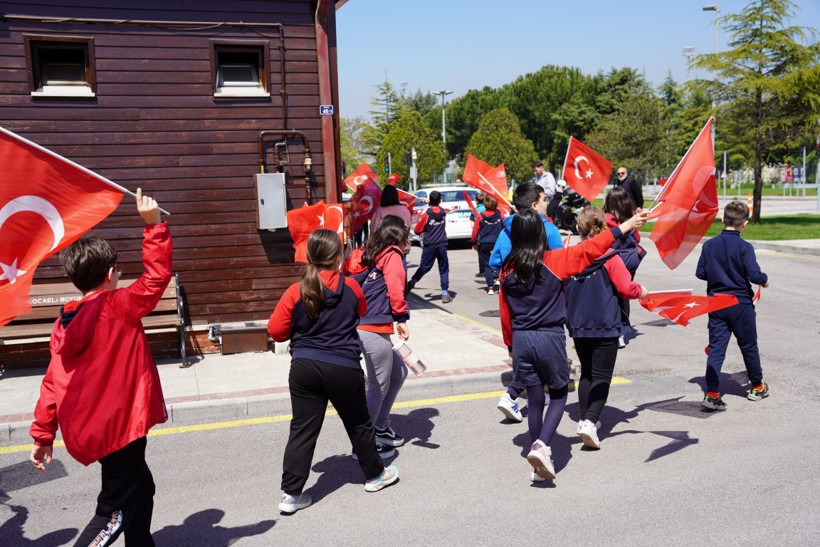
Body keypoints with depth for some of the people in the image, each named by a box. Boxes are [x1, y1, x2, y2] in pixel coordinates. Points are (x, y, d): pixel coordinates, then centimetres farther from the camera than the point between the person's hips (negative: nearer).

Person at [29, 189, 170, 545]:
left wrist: (42, 434, 12)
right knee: (116, 510, 2)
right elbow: (158, 275, -18)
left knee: (140, 487, 25)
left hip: (88, 430, 8)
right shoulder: (118, 307, -15)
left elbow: (53, 383, 6)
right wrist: (154, 225, -19)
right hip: (119, 426, -8)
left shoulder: (65, 323, 5)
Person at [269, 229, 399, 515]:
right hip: (343, 369, -1)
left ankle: (291, 494, 6)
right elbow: (362, 312, 14)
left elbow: (276, 331, -1)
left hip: (304, 368, 1)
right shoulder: (350, 287, -5)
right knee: (358, 424, 17)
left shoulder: (295, 292, -6)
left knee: (302, 430, 6)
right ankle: (375, 474, 35)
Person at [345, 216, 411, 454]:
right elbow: (395, 288, -17)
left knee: (399, 373, 20)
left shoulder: (365, 256, 18)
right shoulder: (393, 255, -3)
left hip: (359, 325, 9)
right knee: (379, 386, 1)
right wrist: (401, 319, -14)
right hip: (374, 330, -9)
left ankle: (381, 427, 29)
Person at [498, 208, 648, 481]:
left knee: (535, 401, 14)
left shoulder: (508, 269, 2)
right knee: (558, 396, 14)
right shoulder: (554, 260, -9)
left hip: (521, 340, 3)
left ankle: (538, 464, 21)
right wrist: (624, 227, 6)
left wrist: (512, 345, 19)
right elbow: (591, 248, -3)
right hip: (550, 338, -3)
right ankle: (541, 445, -8)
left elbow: (505, 313, 7)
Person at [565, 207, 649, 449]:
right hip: (605, 327, -4)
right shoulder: (609, 256, -13)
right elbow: (626, 288, -12)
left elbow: (563, 291, 7)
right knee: (601, 376, 0)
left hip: (577, 327, 4)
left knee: (586, 373, 19)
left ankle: (585, 418, 21)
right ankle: (590, 422, -14)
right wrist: (641, 291, 10)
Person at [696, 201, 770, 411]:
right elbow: (754, 275, -17)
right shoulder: (744, 247, -14)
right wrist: (765, 280, 4)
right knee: (749, 347, 15)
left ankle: (711, 394, -7)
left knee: (716, 349, 2)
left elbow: (700, 273, 3)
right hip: (741, 304, -3)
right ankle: (757, 387, 33)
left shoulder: (709, 245, -2)